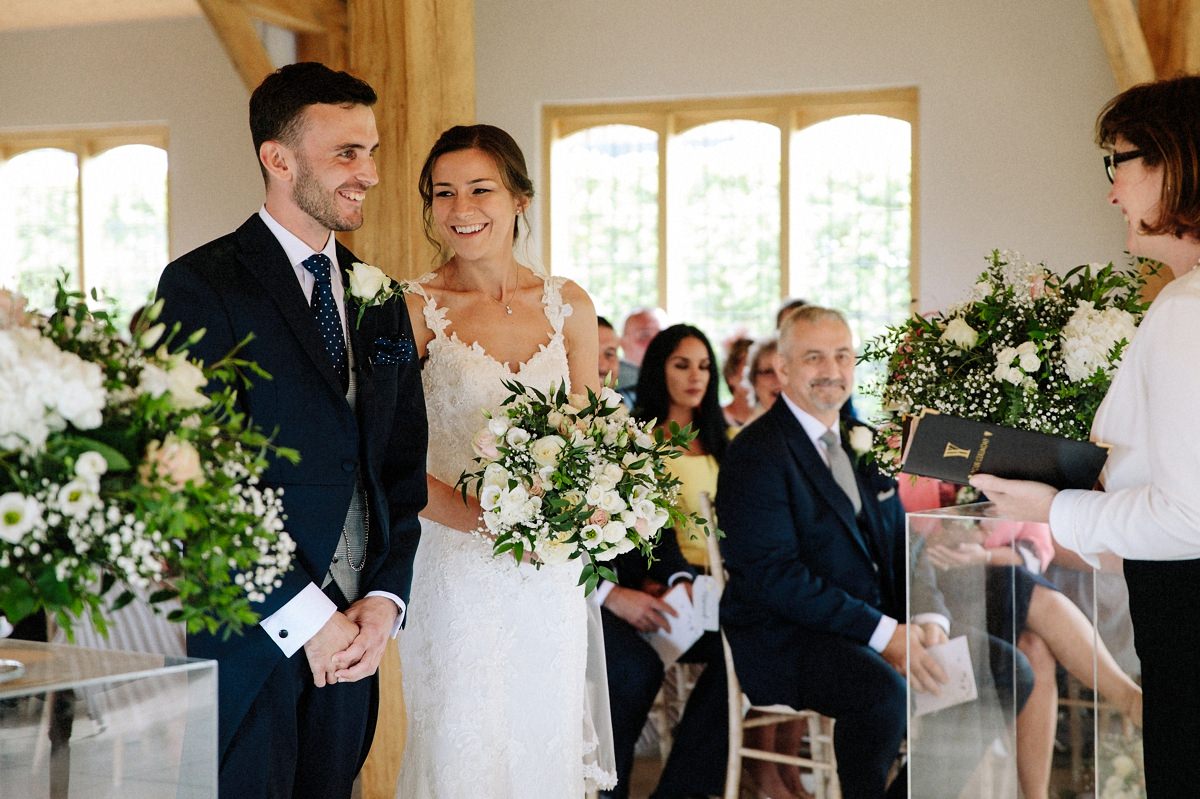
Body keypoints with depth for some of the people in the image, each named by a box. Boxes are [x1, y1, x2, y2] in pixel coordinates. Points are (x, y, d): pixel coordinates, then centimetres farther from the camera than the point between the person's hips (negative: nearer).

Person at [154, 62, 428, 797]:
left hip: (353, 635, 6)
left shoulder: (379, 298, 12)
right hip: (248, 637, -5)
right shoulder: (201, 286, -8)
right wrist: (307, 618, -15)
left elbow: (403, 464, 11)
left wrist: (385, 599, -2)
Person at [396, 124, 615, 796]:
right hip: (456, 570, -3)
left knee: (546, 742, 10)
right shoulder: (414, 311, -5)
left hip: (551, 573, 3)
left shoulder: (569, 306, 4)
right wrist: (470, 514, -21)